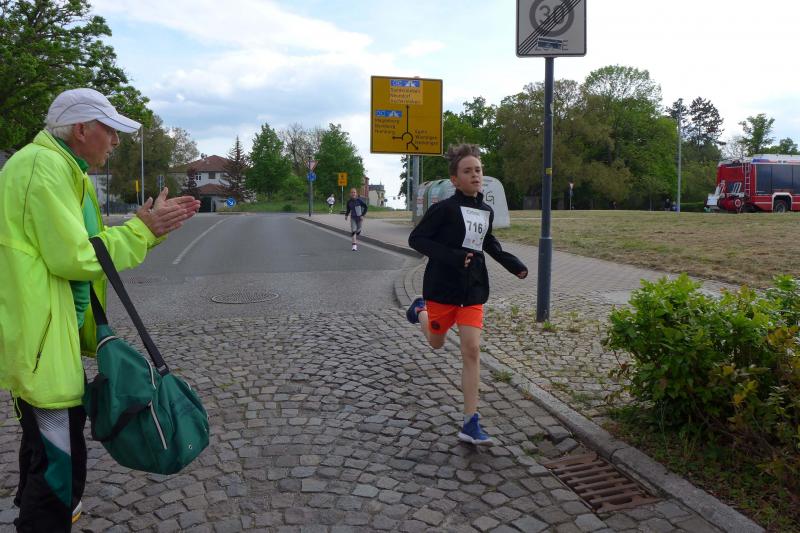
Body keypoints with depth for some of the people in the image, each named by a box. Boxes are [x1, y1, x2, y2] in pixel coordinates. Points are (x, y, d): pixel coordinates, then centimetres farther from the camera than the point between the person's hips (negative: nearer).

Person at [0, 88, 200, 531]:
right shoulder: (45, 167, -19)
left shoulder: (61, 167, 15)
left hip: (45, 331, 11)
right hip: (40, 337, -11)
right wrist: (142, 230, -14)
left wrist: (147, 225, 4)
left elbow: (77, 243, 14)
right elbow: (74, 258, -23)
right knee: (61, 465, -5)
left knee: (45, 444, 28)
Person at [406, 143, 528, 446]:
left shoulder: (487, 212, 6)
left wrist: (513, 265, 16)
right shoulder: (445, 208, -14)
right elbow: (416, 239, -16)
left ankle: (470, 425, 0)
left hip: (473, 289, 4)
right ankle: (420, 311, 52)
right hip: (442, 287, -4)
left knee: (472, 351, -5)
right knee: (436, 343, 17)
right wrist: (452, 257, -26)